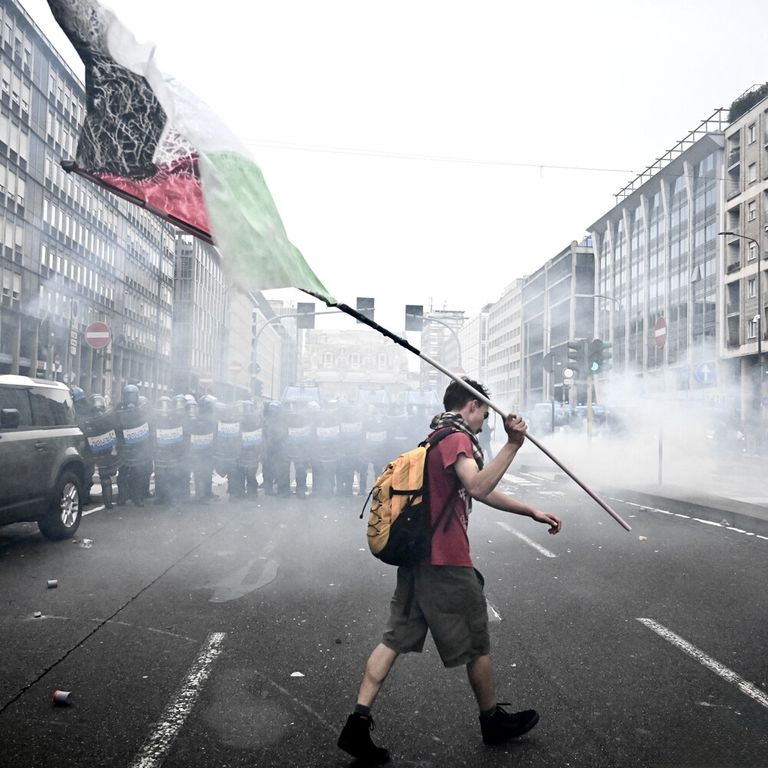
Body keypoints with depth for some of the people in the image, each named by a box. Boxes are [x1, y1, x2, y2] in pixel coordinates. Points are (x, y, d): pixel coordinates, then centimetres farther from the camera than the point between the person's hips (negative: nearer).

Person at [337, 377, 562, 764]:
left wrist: (532, 512, 25)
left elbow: (483, 491, 24)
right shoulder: (457, 438, -11)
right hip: (446, 562, -9)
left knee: (395, 638, 7)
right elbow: (478, 487, -30)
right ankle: (492, 721, 27)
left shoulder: (436, 439, 21)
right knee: (477, 644, 10)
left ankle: (359, 721, 2)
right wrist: (512, 444, -34)